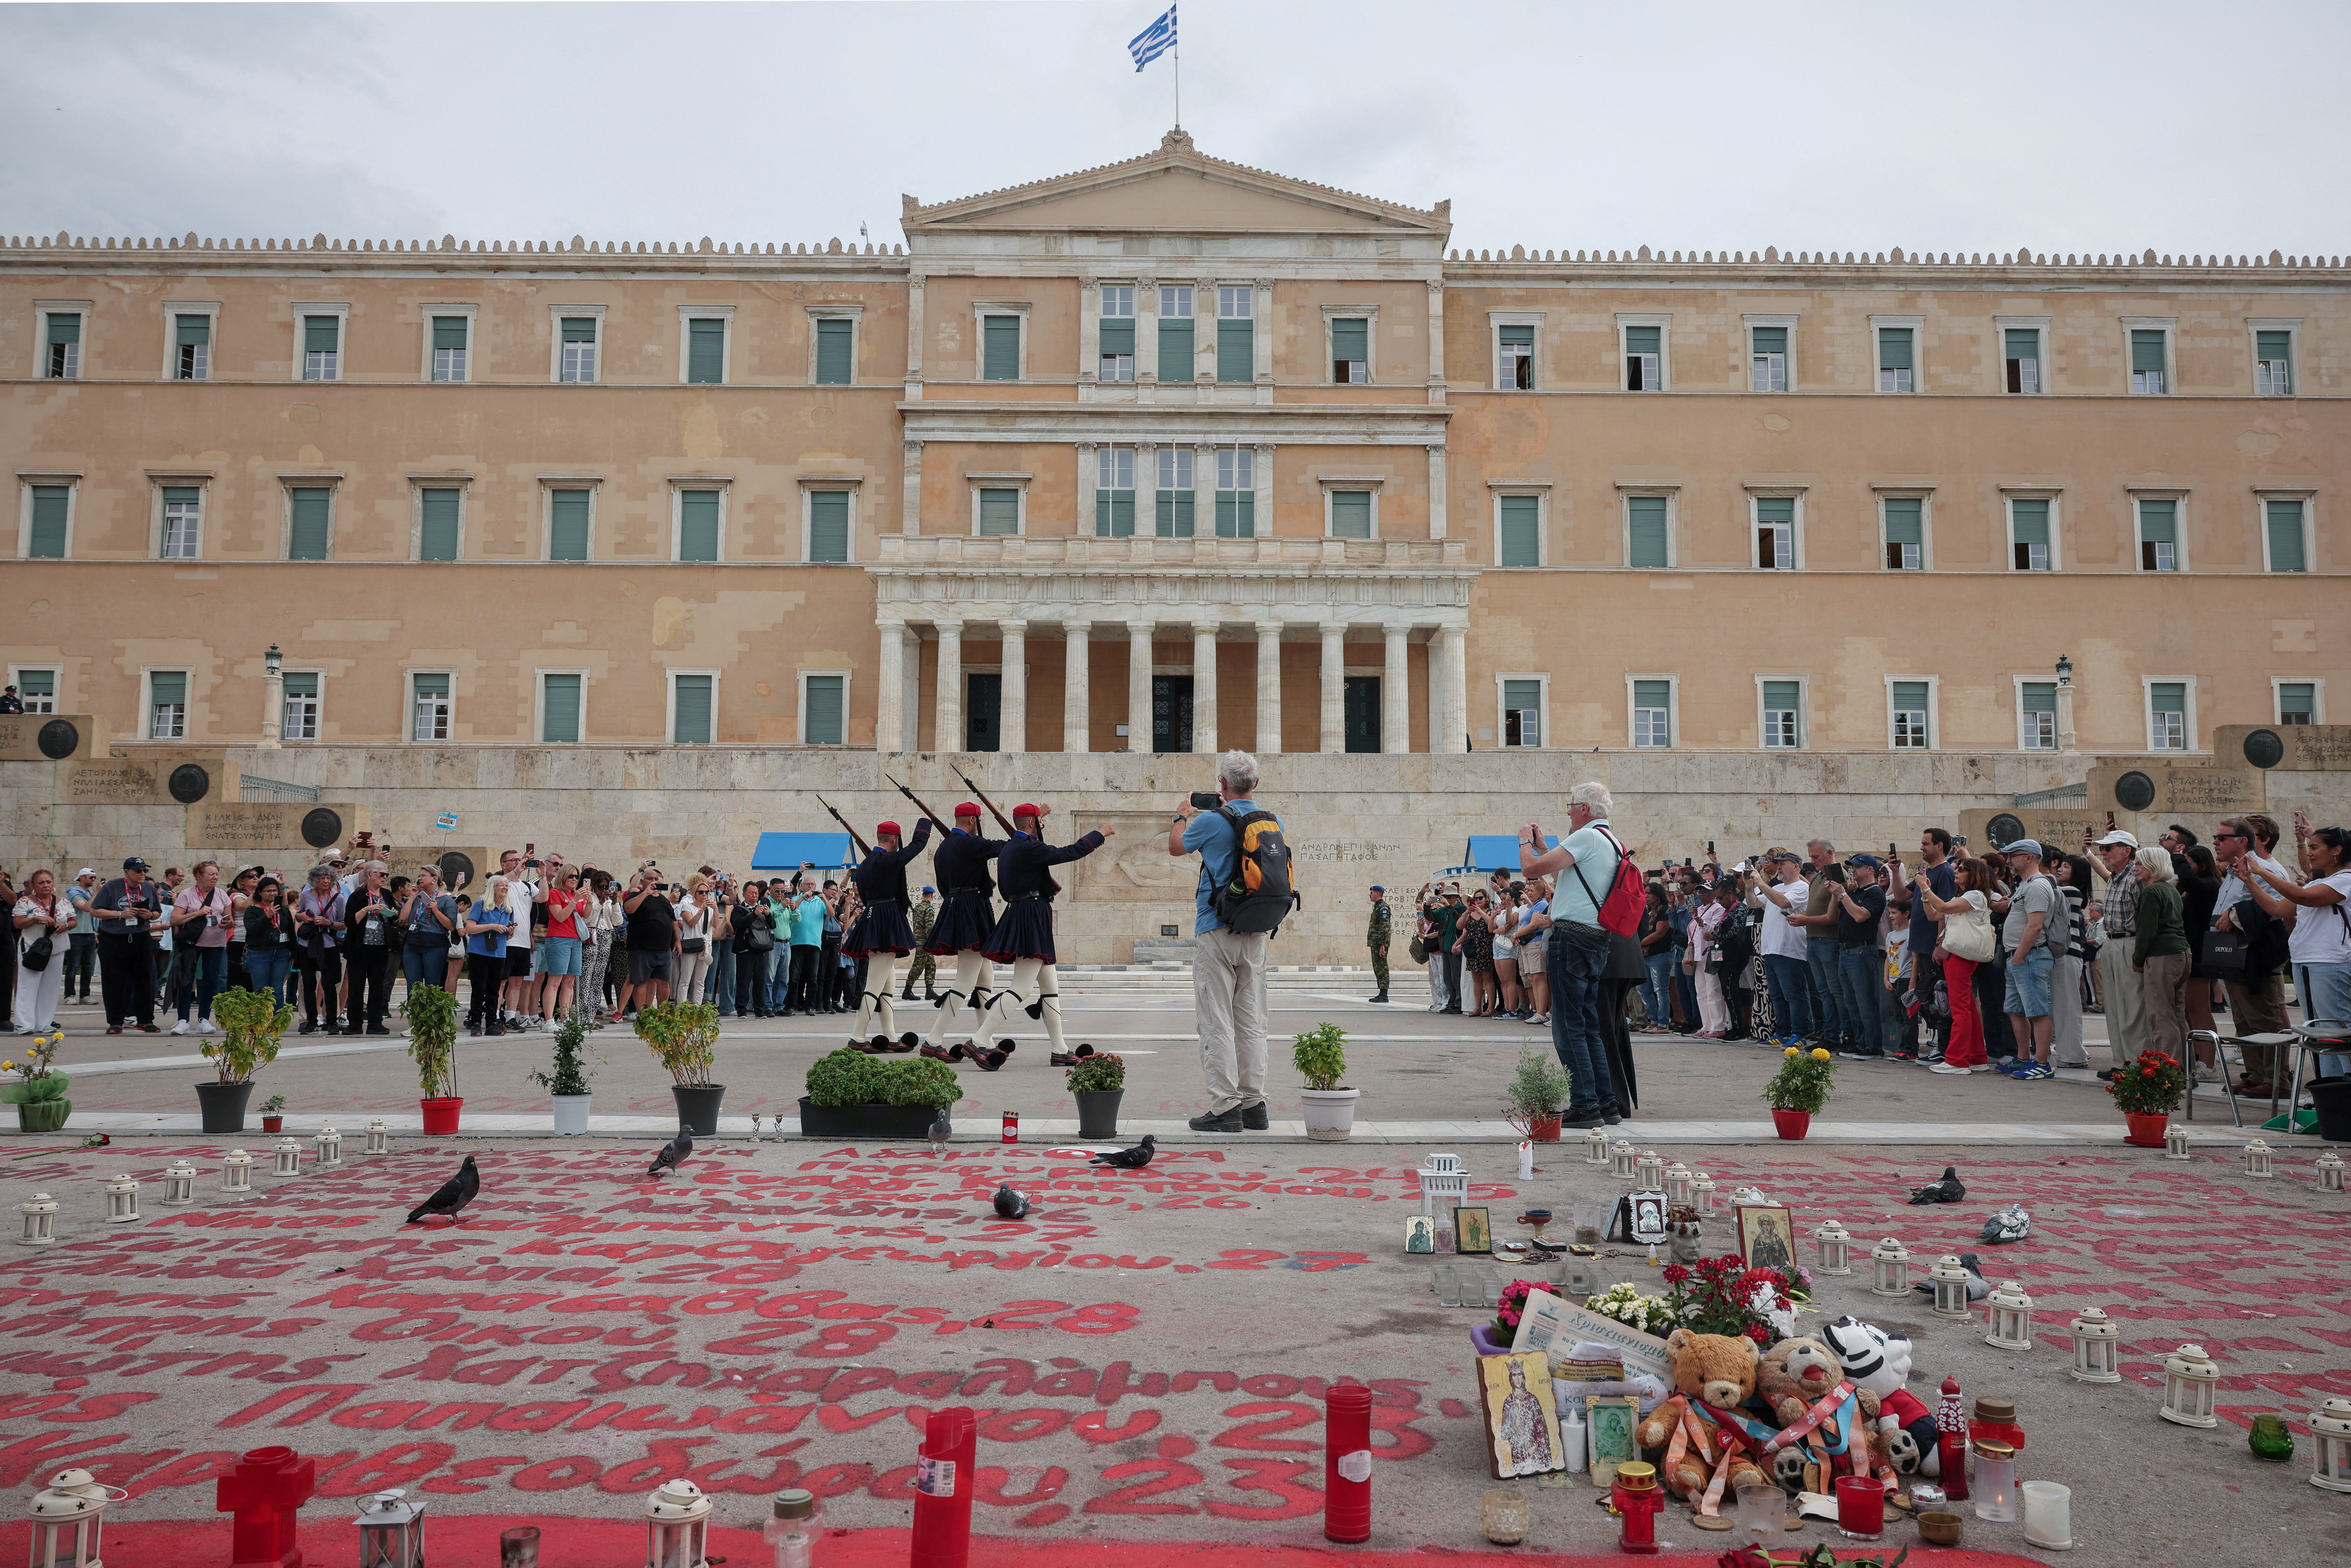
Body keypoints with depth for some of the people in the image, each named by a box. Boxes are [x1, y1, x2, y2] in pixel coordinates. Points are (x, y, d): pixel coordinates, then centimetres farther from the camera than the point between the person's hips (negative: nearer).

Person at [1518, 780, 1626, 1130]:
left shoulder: (1587, 838, -13)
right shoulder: (1612, 843, 18)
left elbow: (1531, 868, -16)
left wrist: (1526, 842, 4)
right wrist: (1543, 846, 30)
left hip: (1573, 938, -10)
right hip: (1597, 941, 10)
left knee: (1569, 1026, -6)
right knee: (1589, 1026, 14)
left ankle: (1585, 1105, -6)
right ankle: (1607, 1103, 16)